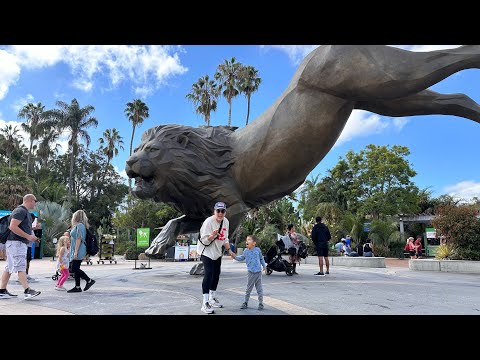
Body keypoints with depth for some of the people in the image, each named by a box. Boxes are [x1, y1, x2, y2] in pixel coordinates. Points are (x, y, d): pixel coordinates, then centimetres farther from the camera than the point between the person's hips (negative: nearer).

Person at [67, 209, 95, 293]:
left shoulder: (80, 225, -12)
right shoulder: (77, 225, 18)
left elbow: (79, 239, -18)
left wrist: (75, 251, -21)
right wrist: (72, 251, 22)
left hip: (78, 251, -10)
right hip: (76, 252, 10)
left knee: (75, 269, -9)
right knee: (76, 269, 9)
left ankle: (89, 280, -2)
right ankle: (77, 287, 13)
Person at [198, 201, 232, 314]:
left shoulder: (226, 221, -3)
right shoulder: (208, 222, -25)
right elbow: (204, 240, -24)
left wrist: (229, 249, 3)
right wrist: (212, 236, -42)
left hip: (217, 252, 8)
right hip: (206, 251, -7)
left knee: (216, 275, 15)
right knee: (208, 274, -18)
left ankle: (213, 298, 33)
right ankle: (205, 303, -13)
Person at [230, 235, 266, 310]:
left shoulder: (258, 250, -1)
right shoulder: (246, 251, 2)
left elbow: (261, 258, 11)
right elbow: (241, 258, 9)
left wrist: (264, 266, 12)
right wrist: (235, 256, -5)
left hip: (258, 272, -1)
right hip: (251, 273, 1)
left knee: (259, 289, 5)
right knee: (248, 289, 8)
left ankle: (261, 303, 15)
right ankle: (245, 302, 21)